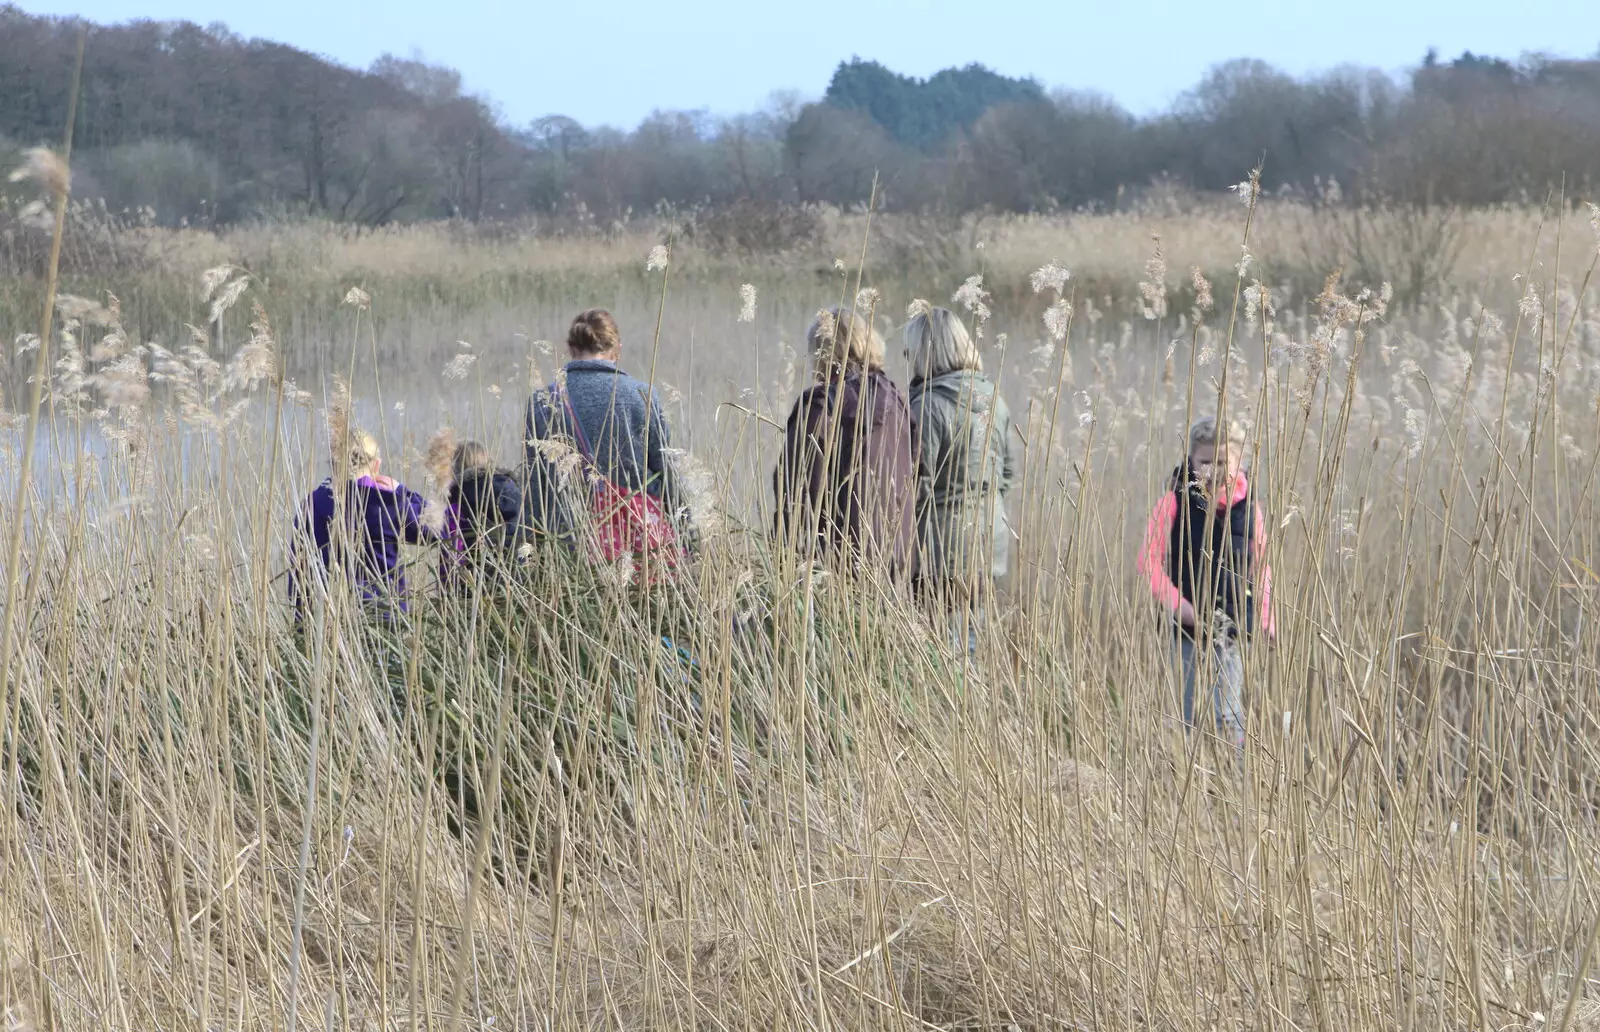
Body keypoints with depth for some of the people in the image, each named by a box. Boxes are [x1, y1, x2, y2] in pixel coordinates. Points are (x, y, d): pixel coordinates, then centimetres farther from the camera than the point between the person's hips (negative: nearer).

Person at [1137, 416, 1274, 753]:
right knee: (1185, 716, 3)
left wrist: (1265, 619, 5)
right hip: (1184, 625, -1)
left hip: (1229, 628, 1)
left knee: (1228, 718, -1)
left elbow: (1260, 568, 13)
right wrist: (1177, 604, -13)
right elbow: (1150, 560, -3)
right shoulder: (1175, 502, -3)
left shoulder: (1249, 508, 4)